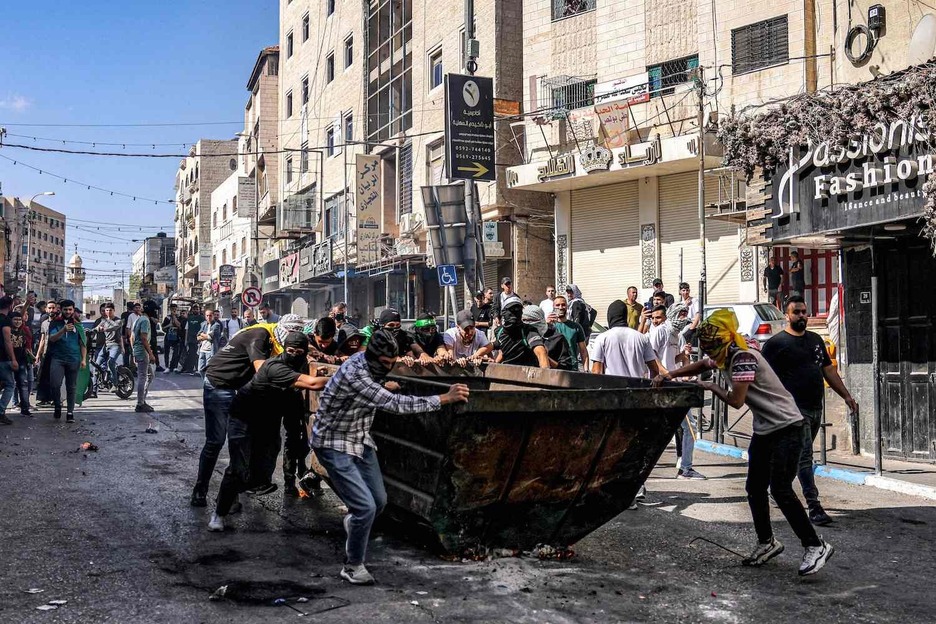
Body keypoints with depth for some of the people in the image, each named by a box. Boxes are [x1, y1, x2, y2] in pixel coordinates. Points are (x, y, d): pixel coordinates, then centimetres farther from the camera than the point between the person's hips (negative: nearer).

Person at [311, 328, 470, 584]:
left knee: (379, 500, 11)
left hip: (361, 440, 9)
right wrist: (445, 398, -34)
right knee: (366, 507, -14)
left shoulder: (370, 363, -5)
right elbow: (395, 404, -36)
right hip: (334, 445, -8)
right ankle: (353, 567, 5)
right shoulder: (354, 375, -33)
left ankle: (353, 521, 44)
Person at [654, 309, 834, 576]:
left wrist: (712, 387, -8)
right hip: (764, 429, 10)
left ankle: (816, 546, -5)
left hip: (786, 427, -10)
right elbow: (701, 365, 24)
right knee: (755, 488, 11)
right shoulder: (727, 356, 5)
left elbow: (736, 400, -25)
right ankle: (767, 542, 26)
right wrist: (671, 374, 13)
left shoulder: (743, 358, -22)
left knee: (780, 490, -14)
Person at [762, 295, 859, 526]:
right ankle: (814, 507, -11)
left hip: (816, 409, 7)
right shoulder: (776, 343, -5)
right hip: (794, 409, -7)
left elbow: (829, 370, 21)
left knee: (801, 456, 15)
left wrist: (847, 396, 14)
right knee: (804, 458, -10)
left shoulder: (815, 340, 17)